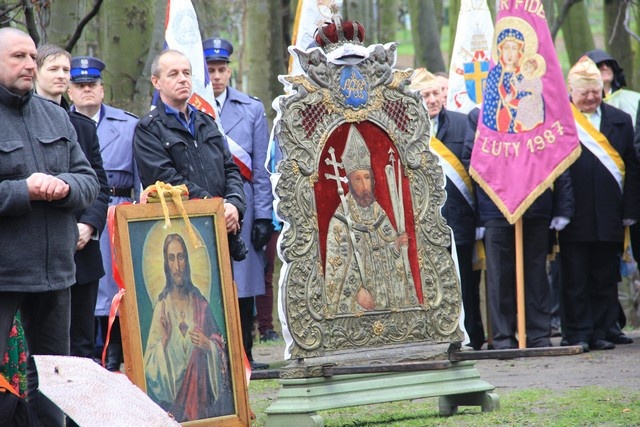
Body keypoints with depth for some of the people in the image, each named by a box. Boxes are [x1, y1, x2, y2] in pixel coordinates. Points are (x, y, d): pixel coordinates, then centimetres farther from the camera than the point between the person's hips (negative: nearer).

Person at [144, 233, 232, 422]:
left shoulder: (198, 302, 9)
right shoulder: (162, 305, 2)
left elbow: (219, 344, 12)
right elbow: (151, 364, -2)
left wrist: (207, 345, -8)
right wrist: (165, 339, -19)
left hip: (202, 387, 2)